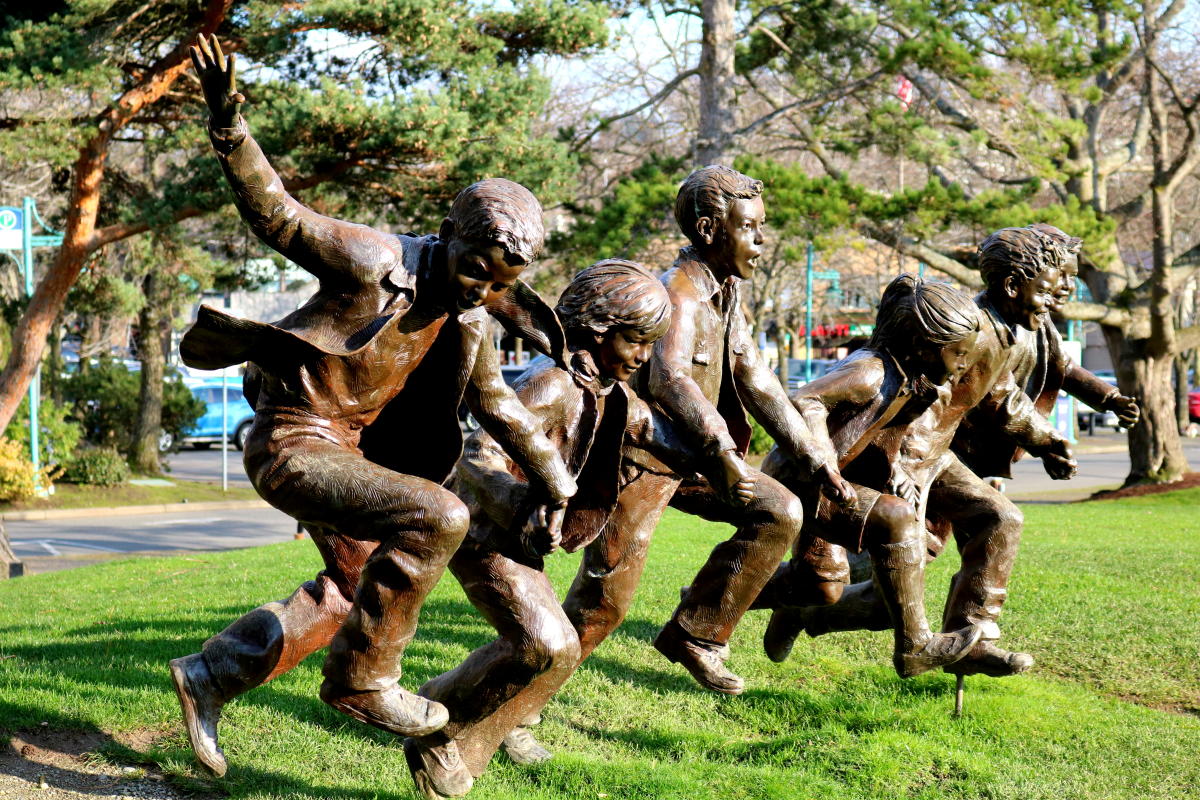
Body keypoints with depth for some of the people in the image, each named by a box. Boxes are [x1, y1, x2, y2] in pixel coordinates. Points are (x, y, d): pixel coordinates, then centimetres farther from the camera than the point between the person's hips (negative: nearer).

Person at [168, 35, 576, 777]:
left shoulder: (468, 323, 3)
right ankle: (362, 680, -12)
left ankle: (210, 676, 32)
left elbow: (500, 405, 16)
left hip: (345, 447, 9)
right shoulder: (373, 261, -20)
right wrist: (229, 124, -39)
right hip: (290, 444, -9)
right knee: (437, 517, -27)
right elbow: (277, 213, -24)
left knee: (355, 589, 23)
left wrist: (553, 479, 22)